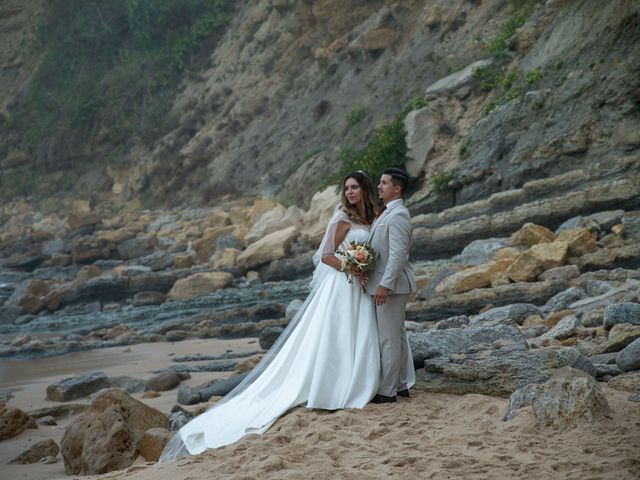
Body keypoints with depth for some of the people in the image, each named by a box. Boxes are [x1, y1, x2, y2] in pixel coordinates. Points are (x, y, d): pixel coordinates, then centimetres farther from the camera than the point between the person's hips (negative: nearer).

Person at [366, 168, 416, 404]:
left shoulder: (397, 215, -17)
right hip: (385, 283, 10)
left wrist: (384, 285, -25)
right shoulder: (386, 213, 15)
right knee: (397, 337, 16)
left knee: (389, 339, -5)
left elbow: (397, 254, -23)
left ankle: (387, 391, 0)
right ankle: (401, 385, 24)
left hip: (391, 285, -10)